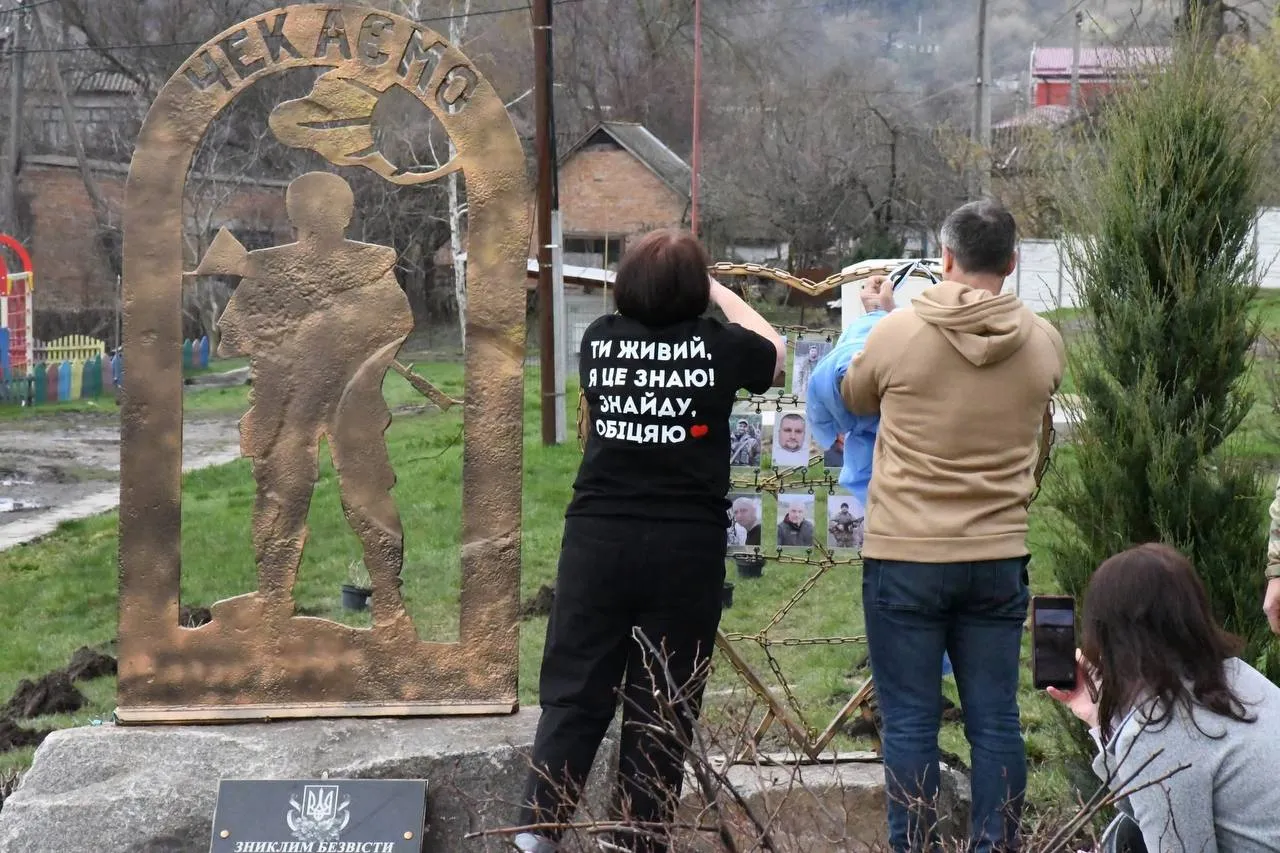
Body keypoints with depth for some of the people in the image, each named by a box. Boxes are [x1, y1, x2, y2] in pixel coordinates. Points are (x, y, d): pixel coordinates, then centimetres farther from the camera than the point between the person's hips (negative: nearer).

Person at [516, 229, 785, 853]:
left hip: (598, 536, 2)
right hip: (687, 544, -2)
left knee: (573, 693, 7)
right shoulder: (717, 345, -2)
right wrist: (720, 293, 29)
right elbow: (773, 350, 21)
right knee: (663, 706, 5)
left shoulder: (600, 338, 3)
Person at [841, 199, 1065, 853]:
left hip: (904, 555, -3)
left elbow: (853, 399, 12)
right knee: (995, 721, 8)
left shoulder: (896, 334, -8)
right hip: (999, 557, 3)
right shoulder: (1044, 344, 0)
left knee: (910, 722, 3)